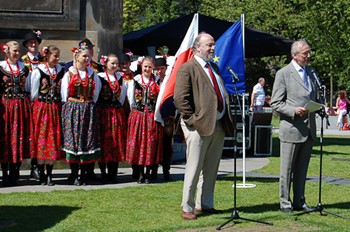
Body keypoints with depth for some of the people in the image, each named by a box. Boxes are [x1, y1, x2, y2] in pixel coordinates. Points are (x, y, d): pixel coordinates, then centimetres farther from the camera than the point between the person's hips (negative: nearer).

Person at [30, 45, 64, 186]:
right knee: (41, 139, 0)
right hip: (41, 109, -3)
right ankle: (42, 175, 7)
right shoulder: (38, 71, -4)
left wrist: (59, 105, 5)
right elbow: (34, 92, 0)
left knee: (54, 140, 3)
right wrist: (37, 106, 0)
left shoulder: (61, 71, 6)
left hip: (55, 109, 3)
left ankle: (49, 175, 10)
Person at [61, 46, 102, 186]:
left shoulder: (92, 74, 10)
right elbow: (64, 93, 5)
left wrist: (90, 105, 12)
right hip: (72, 109, -3)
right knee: (73, 139, -5)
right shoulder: (69, 73, 2)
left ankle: (84, 175, 5)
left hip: (88, 110, 3)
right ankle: (74, 175, -1)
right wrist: (69, 106, 3)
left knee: (88, 140, -1)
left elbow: (96, 92, 18)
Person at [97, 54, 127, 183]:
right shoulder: (100, 77, -2)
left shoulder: (120, 78, 13)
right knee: (104, 141, -4)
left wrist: (118, 107, 12)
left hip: (117, 113, 4)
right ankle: (103, 173, 2)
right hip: (103, 113, -4)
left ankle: (113, 173, 7)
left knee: (117, 141, 2)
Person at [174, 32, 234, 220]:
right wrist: (193, 120, -17)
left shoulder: (214, 67, 18)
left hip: (218, 125, 8)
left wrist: (226, 119, 13)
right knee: (194, 168, -4)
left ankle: (205, 205, 23)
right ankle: (187, 208, 5)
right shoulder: (187, 69, -8)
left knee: (211, 169, 13)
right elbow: (180, 99, -15)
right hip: (199, 126, -8)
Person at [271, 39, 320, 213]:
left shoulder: (311, 73, 15)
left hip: (309, 130, 6)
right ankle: (285, 202, 10)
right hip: (291, 129, -6)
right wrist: (294, 111, -21)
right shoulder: (283, 73, -4)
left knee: (302, 169, 12)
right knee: (287, 169, 2)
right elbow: (275, 103, -7)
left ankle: (299, 202, 19)